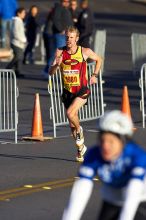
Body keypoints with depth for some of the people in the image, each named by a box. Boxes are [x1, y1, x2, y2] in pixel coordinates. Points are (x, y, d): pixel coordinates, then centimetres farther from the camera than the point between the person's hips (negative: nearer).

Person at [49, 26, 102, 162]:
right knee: (72, 124, 11)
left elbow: (98, 60, 12)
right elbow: (51, 72, -9)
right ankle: (80, 148, 32)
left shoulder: (85, 52, -8)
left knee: (70, 113, -27)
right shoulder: (60, 52, -5)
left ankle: (79, 130, 4)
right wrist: (56, 64, -29)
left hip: (82, 90, -3)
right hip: (67, 92, 3)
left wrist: (94, 75, 2)